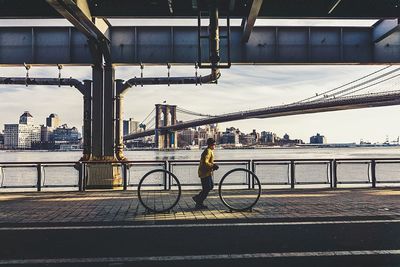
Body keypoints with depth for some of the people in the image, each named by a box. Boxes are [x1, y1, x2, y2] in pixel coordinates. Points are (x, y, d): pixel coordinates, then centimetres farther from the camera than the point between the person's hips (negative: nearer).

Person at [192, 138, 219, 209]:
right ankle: (199, 204, 8)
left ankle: (197, 197, 23)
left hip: (208, 172, 11)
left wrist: (213, 165, 10)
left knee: (211, 186, 16)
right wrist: (213, 166, -24)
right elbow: (205, 163, -28)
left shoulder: (210, 151, 15)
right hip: (205, 173, -10)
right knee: (206, 189, -4)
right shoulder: (208, 151, -18)